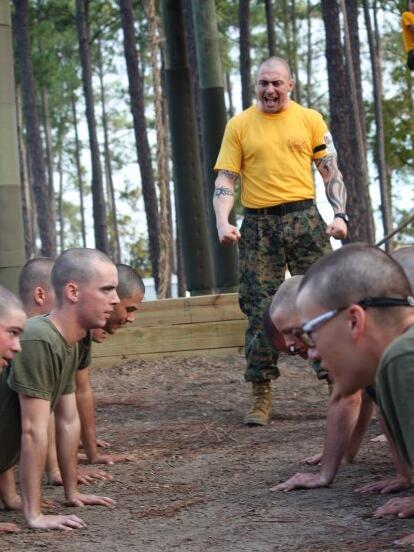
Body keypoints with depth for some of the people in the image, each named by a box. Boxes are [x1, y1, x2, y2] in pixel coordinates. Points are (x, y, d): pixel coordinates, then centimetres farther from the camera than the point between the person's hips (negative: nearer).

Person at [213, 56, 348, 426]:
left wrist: (340, 214, -8)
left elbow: (331, 172, 7)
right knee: (260, 310, -2)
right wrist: (223, 222, -13)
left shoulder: (310, 119, 8)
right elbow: (225, 179, 3)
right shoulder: (239, 125, 7)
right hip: (258, 226, 0)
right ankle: (261, 395, 3)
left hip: (304, 218, 0)